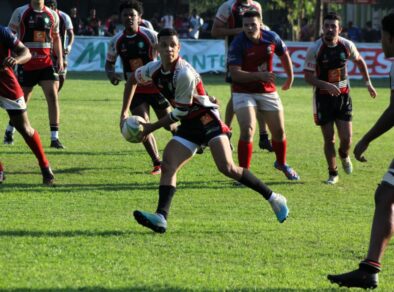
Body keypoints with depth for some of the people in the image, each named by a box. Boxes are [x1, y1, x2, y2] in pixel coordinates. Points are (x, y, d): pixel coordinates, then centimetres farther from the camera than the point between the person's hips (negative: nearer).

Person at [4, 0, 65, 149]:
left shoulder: (52, 15, 9)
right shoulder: (20, 12, -1)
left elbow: (56, 38, 18)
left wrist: (60, 59, 9)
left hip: (46, 63, 2)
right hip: (27, 63, -2)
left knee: (53, 96, -10)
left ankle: (54, 138, -7)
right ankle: (9, 131, 29)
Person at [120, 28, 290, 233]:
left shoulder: (185, 74, -23)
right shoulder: (154, 70, -1)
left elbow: (180, 112, -16)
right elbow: (132, 80, 21)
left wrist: (152, 127, -7)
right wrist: (124, 113, 15)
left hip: (208, 119, -7)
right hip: (188, 126, 7)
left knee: (227, 168, -20)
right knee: (167, 166, -12)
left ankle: (273, 198, -8)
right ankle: (161, 217, -22)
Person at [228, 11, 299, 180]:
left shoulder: (271, 38, -9)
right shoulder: (238, 44, -20)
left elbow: (284, 54, 12)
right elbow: (235, 73, -26)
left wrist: (290, 77, 22)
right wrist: (259, 75, -35)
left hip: (268, 91, 4)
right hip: (243, 92, -4)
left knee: (279, 131, 12)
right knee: (247, 131, -20)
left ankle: (282, 164, 39)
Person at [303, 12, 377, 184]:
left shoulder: (347, 46, -7)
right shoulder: (315, 49, -16)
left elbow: (359, 61, 14)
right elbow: (308, 76, -14)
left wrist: (368, 82, 13)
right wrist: (327, 85, -28)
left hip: (343, 96, 2)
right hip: (323, 97, -2)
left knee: (346, 138, -4)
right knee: (329, 138, 0)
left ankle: (344, 156, 32)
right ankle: (332, 174, 18)